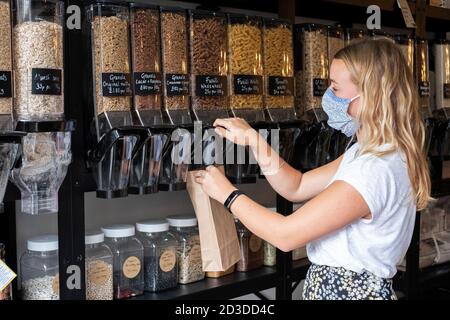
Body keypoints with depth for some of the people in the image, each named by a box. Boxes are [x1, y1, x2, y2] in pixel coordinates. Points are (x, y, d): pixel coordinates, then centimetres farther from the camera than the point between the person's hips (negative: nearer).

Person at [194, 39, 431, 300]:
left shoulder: (376, 170, -27)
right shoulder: (367, 153, 4)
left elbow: (286, 235, -25)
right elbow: (297, 188, 7)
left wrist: (226, 193, -12)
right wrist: (253, 140, -6)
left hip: (347, 291, -9)